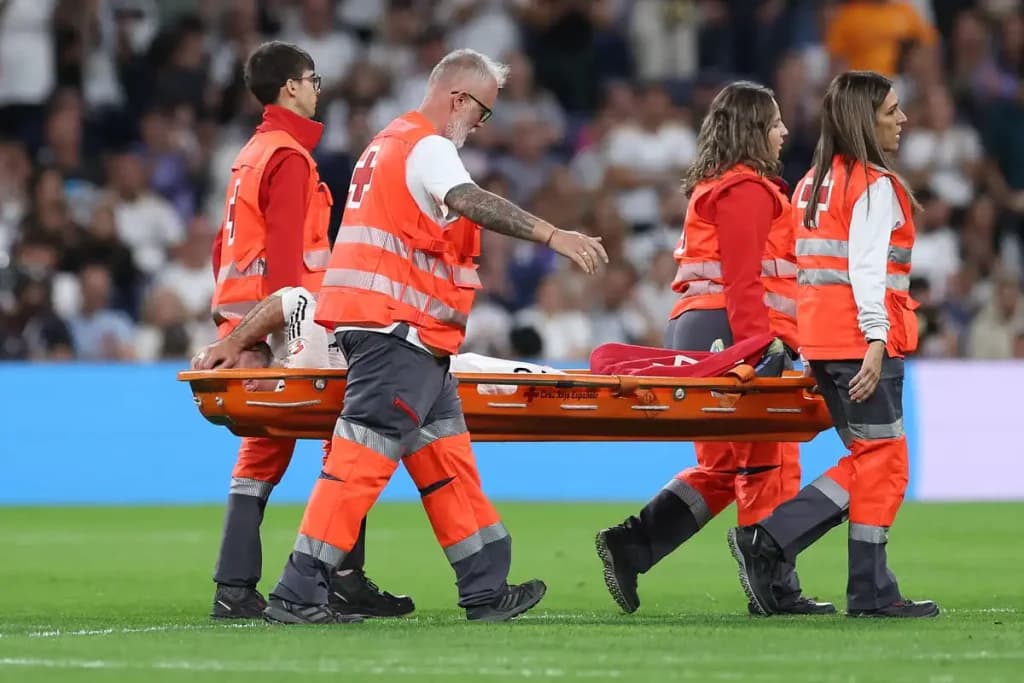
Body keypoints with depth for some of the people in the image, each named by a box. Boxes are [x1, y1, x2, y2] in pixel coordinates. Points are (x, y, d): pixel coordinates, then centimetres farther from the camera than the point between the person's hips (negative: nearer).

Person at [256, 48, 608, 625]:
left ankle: (486, 589, 14)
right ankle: (298, 594, -14)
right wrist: (553, 235, -37)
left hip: (411, 338, 11)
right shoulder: (429, 148, -9)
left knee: (446, 457, 11)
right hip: (397, 331, -11)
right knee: (363, 458, -12)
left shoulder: (390, 144, 23)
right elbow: (469, 202, -29)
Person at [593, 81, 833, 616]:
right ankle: (776, 587, -3)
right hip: (732, 331, -10)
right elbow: (743, 279, -18)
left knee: (723, 466, 11)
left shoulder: (715, 187, 24)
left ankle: (629, 544, 1)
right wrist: (757, 346, -23)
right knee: (768, 462, -5)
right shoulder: (747, 189, -9)